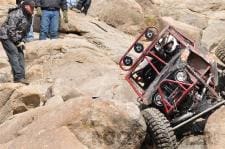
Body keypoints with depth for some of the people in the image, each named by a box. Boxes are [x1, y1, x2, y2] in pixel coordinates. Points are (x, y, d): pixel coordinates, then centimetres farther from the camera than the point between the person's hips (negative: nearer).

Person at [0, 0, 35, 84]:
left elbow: (26, 30, 14)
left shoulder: (29, 17, 5)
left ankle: (21, 77, 2)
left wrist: (22, 41, 0)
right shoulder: (17, 14, -22)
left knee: (20, 55, 1)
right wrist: (18, 42, -18)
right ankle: (18, 77, -23)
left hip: (17, 39, 9)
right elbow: (11, 30, -24)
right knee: (14, 54, -18)